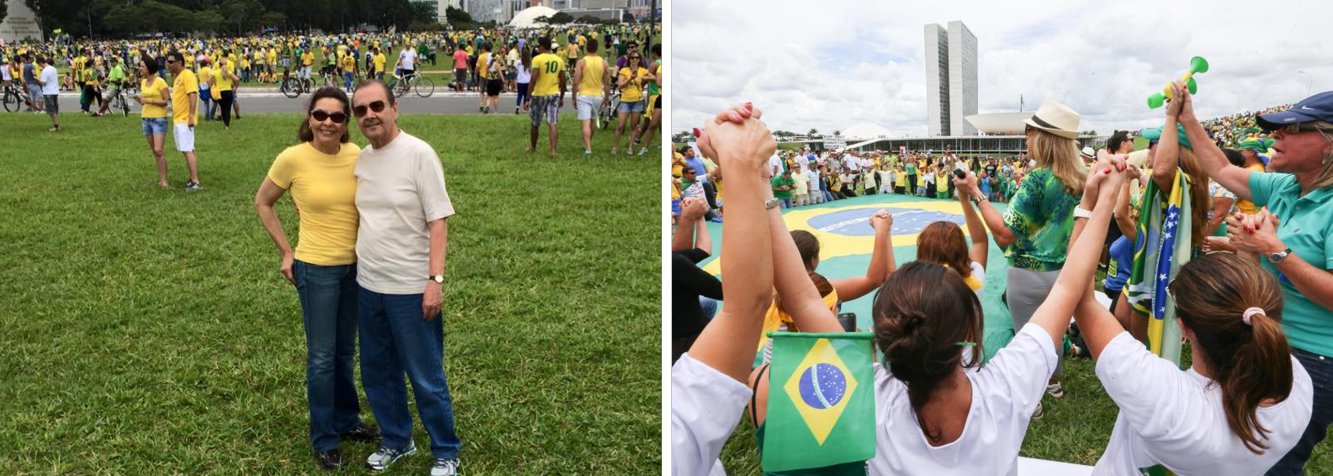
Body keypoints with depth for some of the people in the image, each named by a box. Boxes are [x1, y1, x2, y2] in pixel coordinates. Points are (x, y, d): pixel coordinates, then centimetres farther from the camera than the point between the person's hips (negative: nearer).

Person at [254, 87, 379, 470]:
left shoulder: (356, 156, -4)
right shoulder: (294, 158, -13)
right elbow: (262, 203, 1)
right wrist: (285, 252, -2)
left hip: (356, 266, 4)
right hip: (316, 268, -4)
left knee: (346, 351, 19)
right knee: (322, 356, 7)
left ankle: (347, 420, 38)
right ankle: (324, 440, 23)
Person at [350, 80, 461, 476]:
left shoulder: (418, 154, -13)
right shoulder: (361, 159, 6)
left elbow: (438, 222, -15)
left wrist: (436, 280, -20)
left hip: (411, 288, -6)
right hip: (367, 285, 7)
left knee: (426, 379, 5)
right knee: (377, 373, 19)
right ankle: (397, 440, 39)